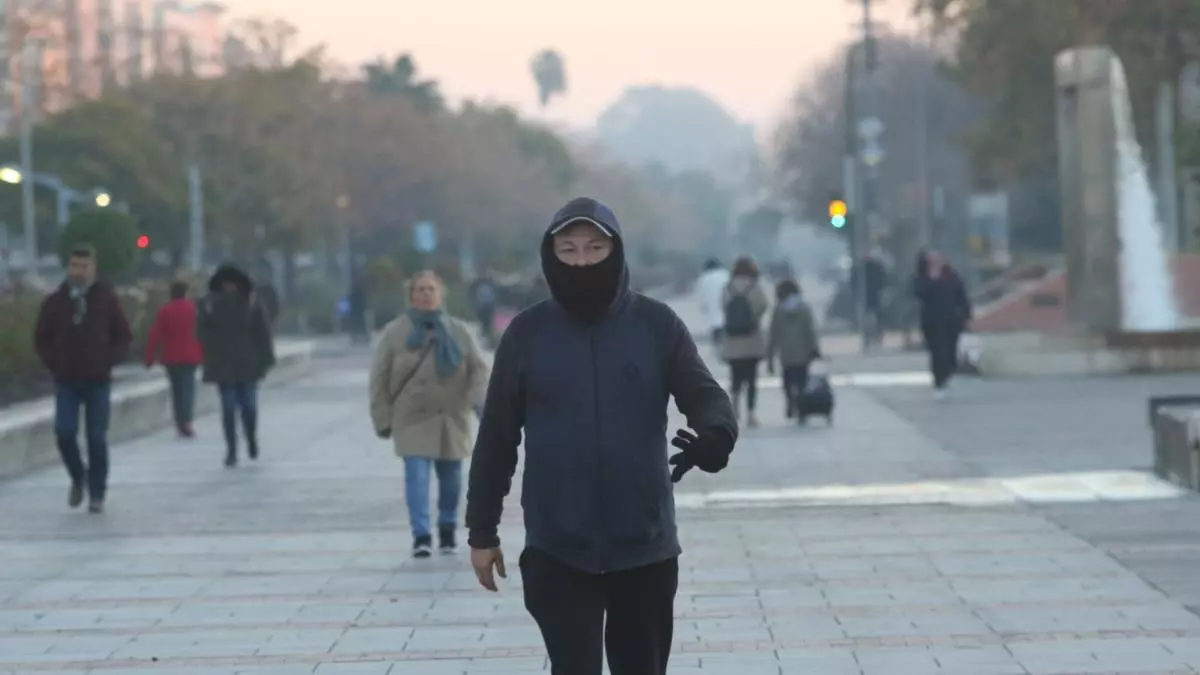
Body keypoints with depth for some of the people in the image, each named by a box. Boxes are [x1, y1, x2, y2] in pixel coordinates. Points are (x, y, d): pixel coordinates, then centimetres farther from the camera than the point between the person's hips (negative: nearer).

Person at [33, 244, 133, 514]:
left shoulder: (107, 299, 2)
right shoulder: (54, 301, 5)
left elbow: (124, 337, 6)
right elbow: (41, 339, 12)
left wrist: (107, 361, -6)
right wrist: (54, 364, -1)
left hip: (98, 382, -1)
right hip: (66, 382, 1)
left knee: (97, 438, -1)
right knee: (64, 432, -11)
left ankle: (97, 495, 8)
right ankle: (78, 477, 16)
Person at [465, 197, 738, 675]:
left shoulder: (657, 325, -1)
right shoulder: (526, 334, -1)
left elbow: (703, 393, -7)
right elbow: (497, 437, 4)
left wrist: (716, 435, -32)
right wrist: (482, 531, 6)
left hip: (645, 545, 1)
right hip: (558, 550, -1)